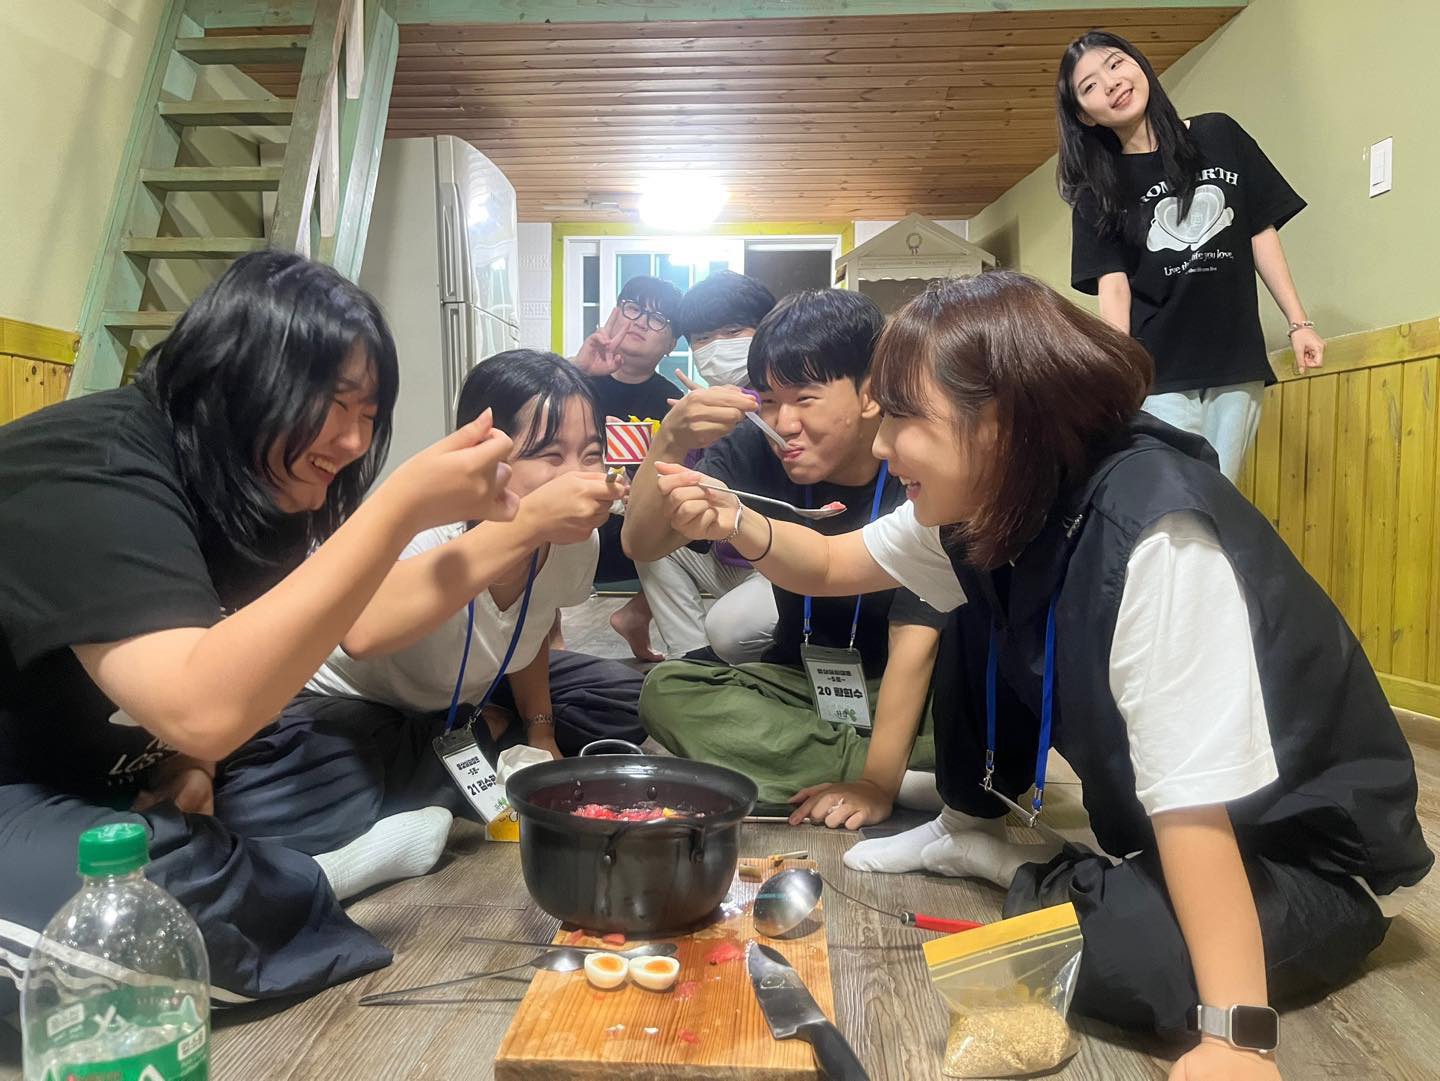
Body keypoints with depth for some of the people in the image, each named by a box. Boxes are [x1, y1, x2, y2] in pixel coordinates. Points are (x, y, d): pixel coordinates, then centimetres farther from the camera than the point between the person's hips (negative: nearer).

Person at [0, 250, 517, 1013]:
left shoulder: (250, 490, 1)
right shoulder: (89, 473, -26)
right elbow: (205, 709, -39)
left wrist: (190, 760, -11)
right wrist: (403, 508, -40)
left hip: (113, 783, 7)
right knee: (163, 889, -36)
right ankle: (308, 883, -8)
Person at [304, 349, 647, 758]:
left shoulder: (577, 542, -18)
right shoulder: (428, 525, -38)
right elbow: (360, 633, -60)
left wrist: (541, 734, 0)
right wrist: (527, 521, -59)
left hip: (469, 692, 5)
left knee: (625, 700, 1)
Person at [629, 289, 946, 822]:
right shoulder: (757, 450, -10)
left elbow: (915, 636, -24)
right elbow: (643, 544, -16)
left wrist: (878, 781, -30)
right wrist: (671, 440, -33)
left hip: (909, 690, -5)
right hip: (800, 680, 5)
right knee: (667, 691, -23)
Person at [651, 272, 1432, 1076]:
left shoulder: (1155, 538, -34)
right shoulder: (992, 497, -8)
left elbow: (1194, 802, -34)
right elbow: (832, 564, 3)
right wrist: (740, 526, -16)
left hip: (1316, 846, -7)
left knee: (1109, 956, -32)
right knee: (979, 624, 0)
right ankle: (968, 828, 15)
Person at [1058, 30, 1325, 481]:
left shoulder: (1219, 136, 7)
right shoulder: (1098, 190, 2)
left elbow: (1262, 232, 9)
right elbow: (1113, 285, -6)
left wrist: (1299, 323, 5)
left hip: (1237, 364, 2)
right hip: (1158, 374, -2)